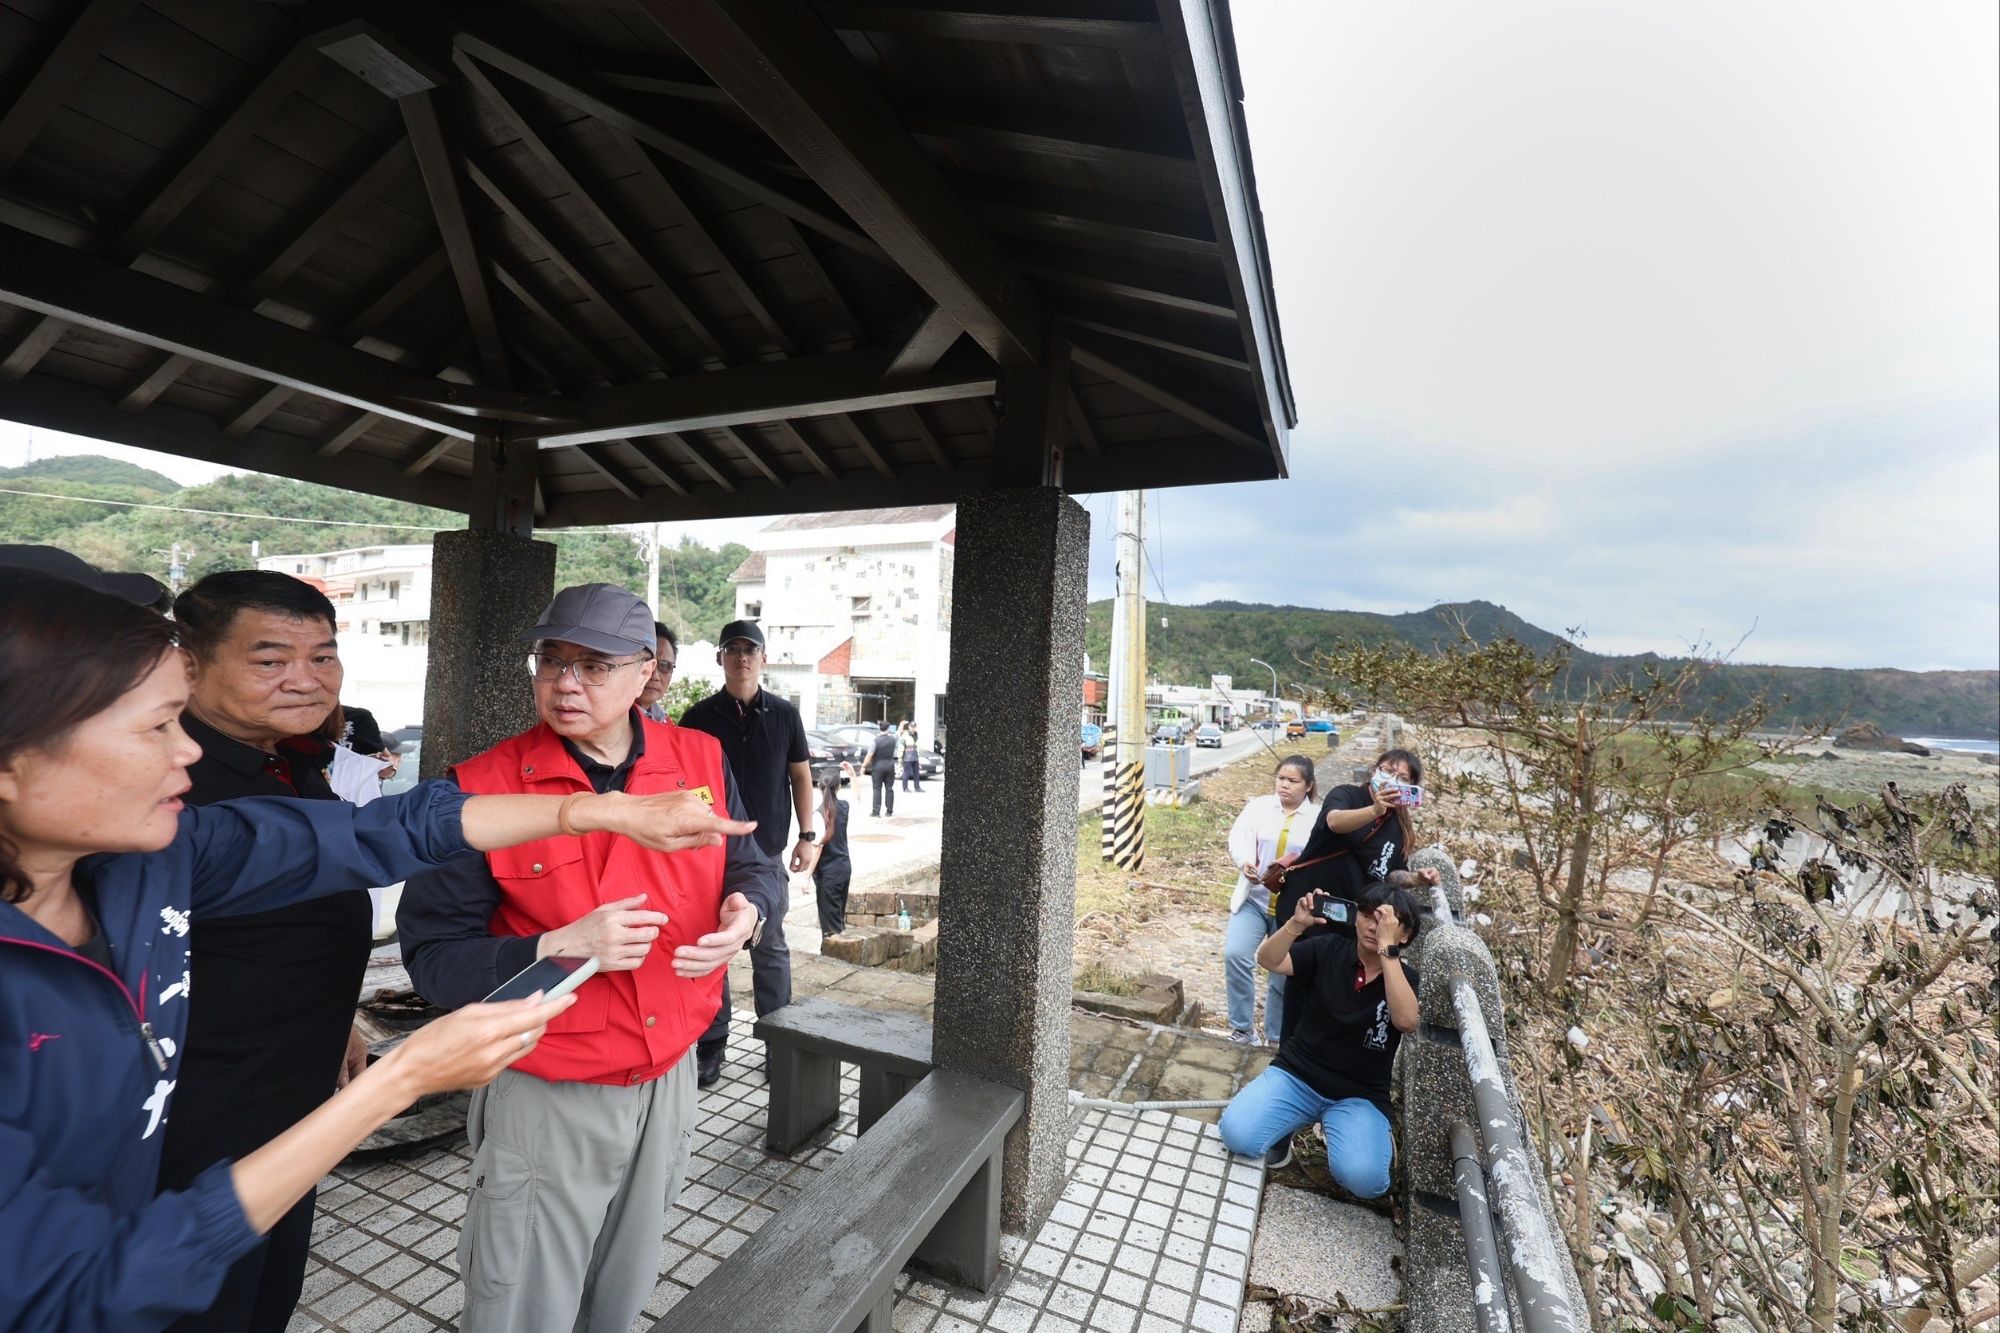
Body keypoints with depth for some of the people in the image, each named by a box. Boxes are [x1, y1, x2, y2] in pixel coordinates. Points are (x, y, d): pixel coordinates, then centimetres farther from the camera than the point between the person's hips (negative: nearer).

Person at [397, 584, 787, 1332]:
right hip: (546, 1096, -3)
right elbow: (432, 957, -13)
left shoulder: (702, 762, -7)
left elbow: (754, 865, 5)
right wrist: (560, 949, -28)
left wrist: (747, 913, -17)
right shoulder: (484, 788, -16)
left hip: (669, 1076, 4)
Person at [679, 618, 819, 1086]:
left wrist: (807, 835, 1)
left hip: (767, 851, 0)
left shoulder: (783, 714, 2)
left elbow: (800, 776, 7)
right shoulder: (699, 716, 0)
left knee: (770, 949, 8)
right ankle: (712, 1045, 23)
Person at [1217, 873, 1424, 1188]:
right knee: (1236, 1134, -21)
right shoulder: (1329, 949, -3)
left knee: (1363, 1179, -29)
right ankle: (1291, 1122, 10)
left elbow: (1406, 1021, -26)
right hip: (1296, 1074, 1)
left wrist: (1386, 948, -30)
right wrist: (1297, 923, -32)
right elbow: (1267, 960, -15)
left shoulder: (1404, 976, -4)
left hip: (1359, 1095, -1)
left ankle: (1337, 1130, 5)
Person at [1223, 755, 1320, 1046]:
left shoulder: (1320, 816, -2)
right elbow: (1238, 836, -8)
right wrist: (1246, 862, -28)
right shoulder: (1258, 805, 3)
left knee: (1285, 974, 10)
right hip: (1254, 898, 1)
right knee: (1235, 954, -15)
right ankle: (1243, 1026, 5)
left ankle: (1277, 1036, 31)